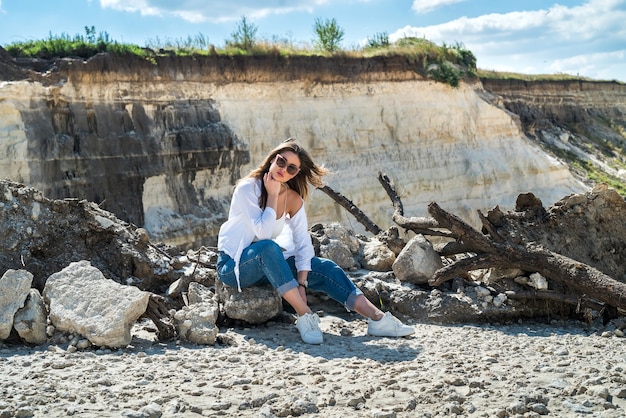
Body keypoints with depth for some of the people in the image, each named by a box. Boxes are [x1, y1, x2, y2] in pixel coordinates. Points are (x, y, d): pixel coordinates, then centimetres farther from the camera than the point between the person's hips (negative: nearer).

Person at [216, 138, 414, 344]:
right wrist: (272, 196, -23)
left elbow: (303, 243, -7)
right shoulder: (247, 188, -18)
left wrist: (301, 283, -18)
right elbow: (263, 233, -27)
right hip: (233, 265, -6)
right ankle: (305, 316, -34)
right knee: (268, 247, -38)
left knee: (325, 268, -10)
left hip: (268, 263, 6)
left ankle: (377, 319, -14)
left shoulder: (293, 199, -2)